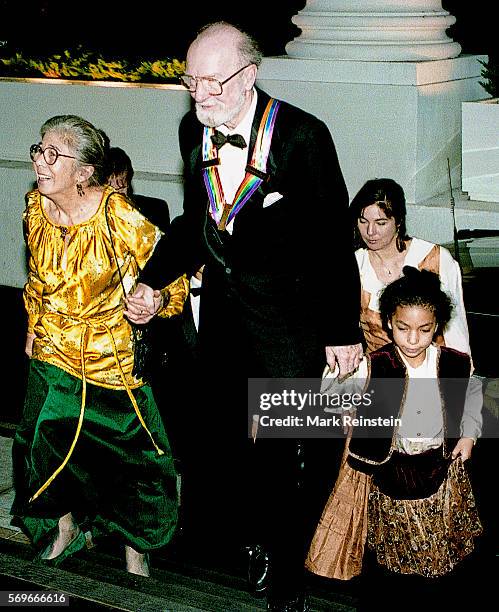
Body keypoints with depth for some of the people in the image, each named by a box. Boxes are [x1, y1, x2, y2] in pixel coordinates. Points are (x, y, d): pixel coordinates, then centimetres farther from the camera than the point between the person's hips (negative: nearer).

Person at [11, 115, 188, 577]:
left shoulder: (119, 218, -22)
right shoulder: (35, 208, -5)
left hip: (111, 351, -4)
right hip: (53, 348, 4)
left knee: (126, 446, 5)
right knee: (47, 438, 6)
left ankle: (135, 547, 26)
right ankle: (65, 526, 34)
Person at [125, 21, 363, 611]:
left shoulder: (302, 135, -20)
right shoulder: (193, 130, -2)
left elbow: (334, 240, -14)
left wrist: (342, 331, -10)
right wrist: (152, 281, -3)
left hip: (287, 315, -5)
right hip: (221, 308, 6)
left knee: (286, 447, 4)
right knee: (220, 425, 21)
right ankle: (226, 529, 47)